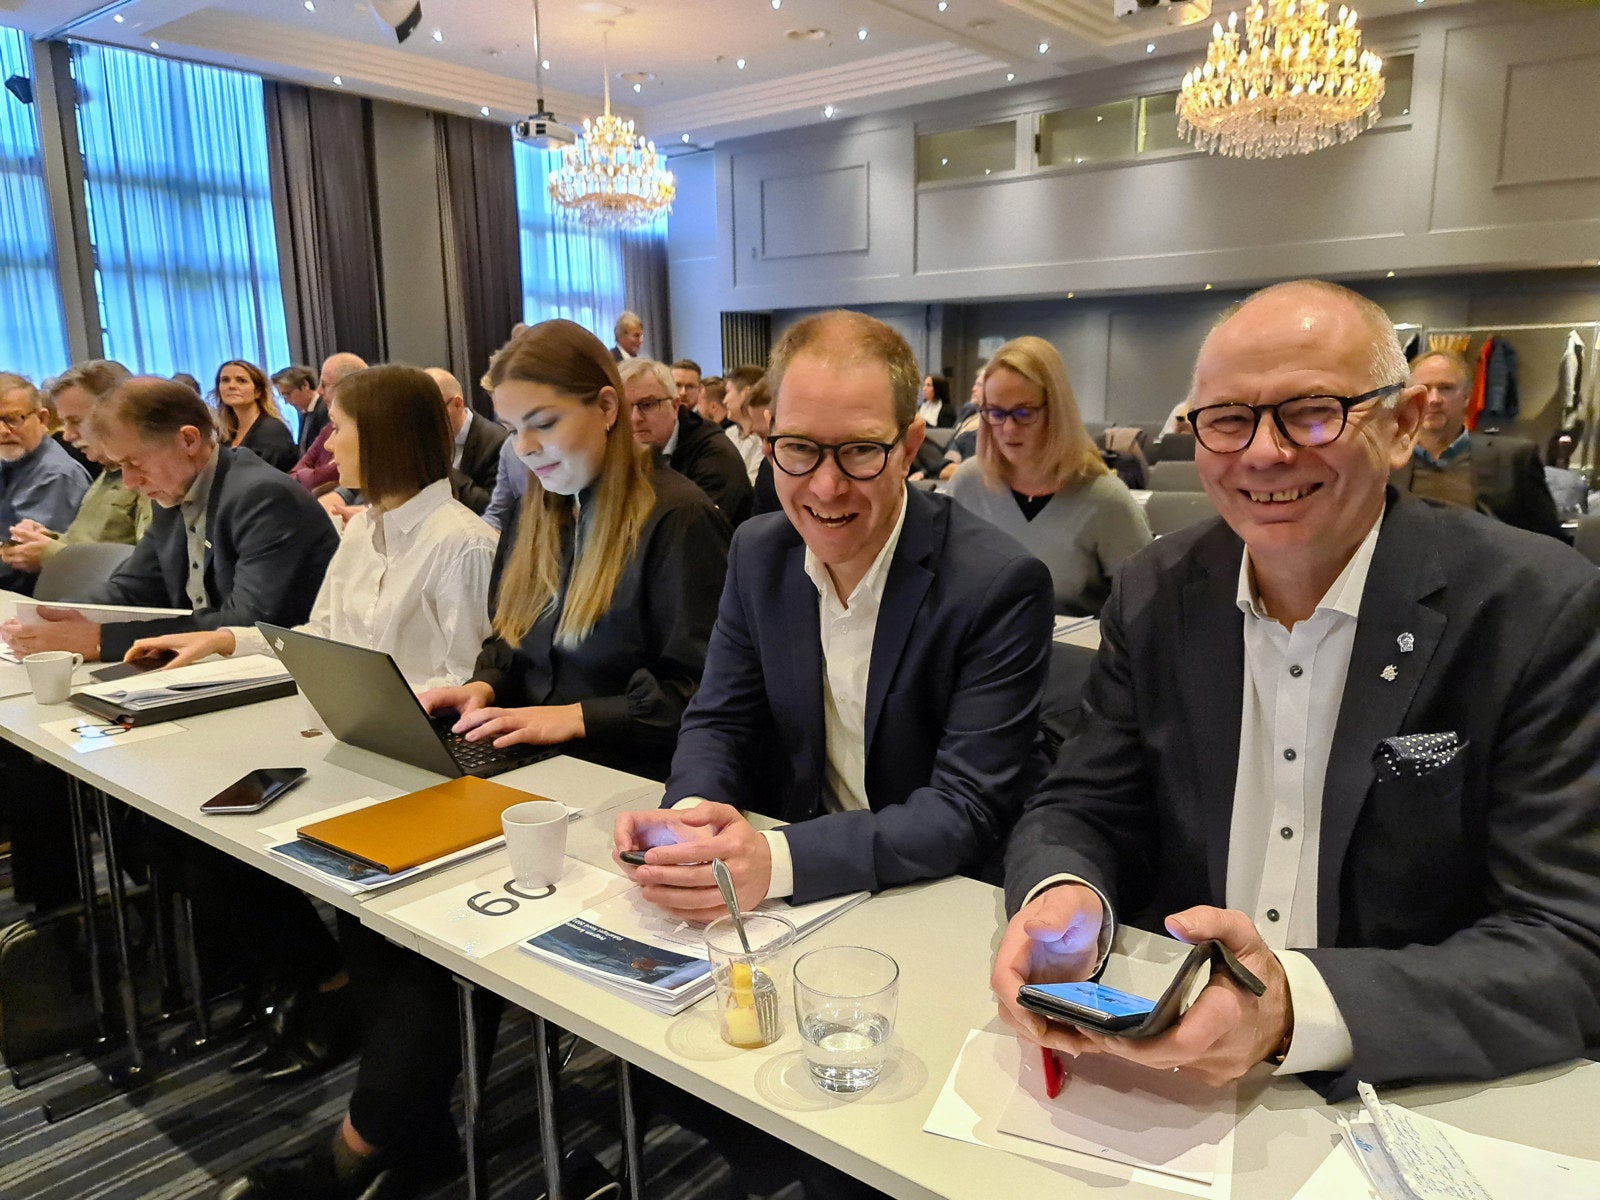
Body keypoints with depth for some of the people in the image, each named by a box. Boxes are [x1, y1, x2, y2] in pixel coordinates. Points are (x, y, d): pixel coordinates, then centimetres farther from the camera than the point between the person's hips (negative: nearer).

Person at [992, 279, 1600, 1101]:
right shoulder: (1155, 595, -1)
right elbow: (1081, 808, 2)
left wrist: (1297, 1005, -31)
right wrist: (1061, 899, -22)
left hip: (1421, 1096, -2)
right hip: (1160, 1064, 3)